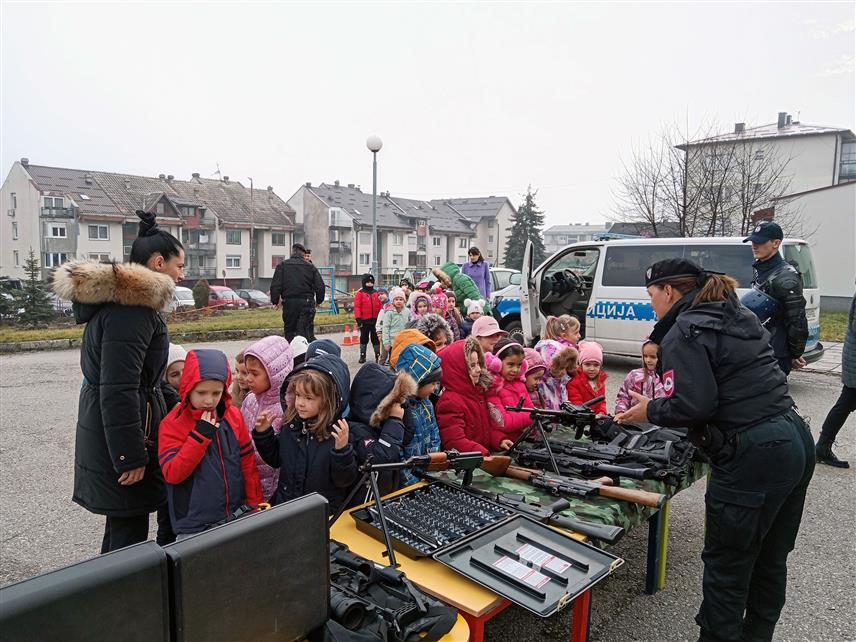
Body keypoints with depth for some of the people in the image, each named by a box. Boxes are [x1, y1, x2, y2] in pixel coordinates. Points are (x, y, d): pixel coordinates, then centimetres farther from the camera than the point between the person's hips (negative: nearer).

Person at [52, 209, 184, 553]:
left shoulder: (112, 297, 13)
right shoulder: (132, 307, -20)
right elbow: (119, 390, -24)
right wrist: (131, 457, -20)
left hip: (101, 430, 10)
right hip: (119, 437, -10)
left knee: (121, 523, 22)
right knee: (129, 529, 2)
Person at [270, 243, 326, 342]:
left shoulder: (282, 265, 3)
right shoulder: (310, 266, 3)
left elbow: (275, 285, -3)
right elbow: (320, 286, 2)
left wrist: (275, 300, 6)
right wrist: (319, 300, 15)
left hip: (289, 302, 1)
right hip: (307, 302, 0)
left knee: (289, 331, 11)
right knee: (306, 330, -1)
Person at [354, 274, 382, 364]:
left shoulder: (376, 293, 8)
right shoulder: (360, 293, -3)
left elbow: (380, 306, 11)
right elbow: (357, 306, -8)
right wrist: (358, 318, -14)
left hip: (375, 320, 3)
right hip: (364, 320, -3)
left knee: (376, 338, 8)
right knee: (364, 338, 8)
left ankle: (378, 356, 14)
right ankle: (362, 356, 17)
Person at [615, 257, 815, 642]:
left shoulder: (682, 333, -11)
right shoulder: (738, 317, 16)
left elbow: (693, 405, -19)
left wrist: (649, 411, -3)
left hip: (752, 458, -9)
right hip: (796, 441, 10)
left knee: (725, 565, 6)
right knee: (770, 560, 22)